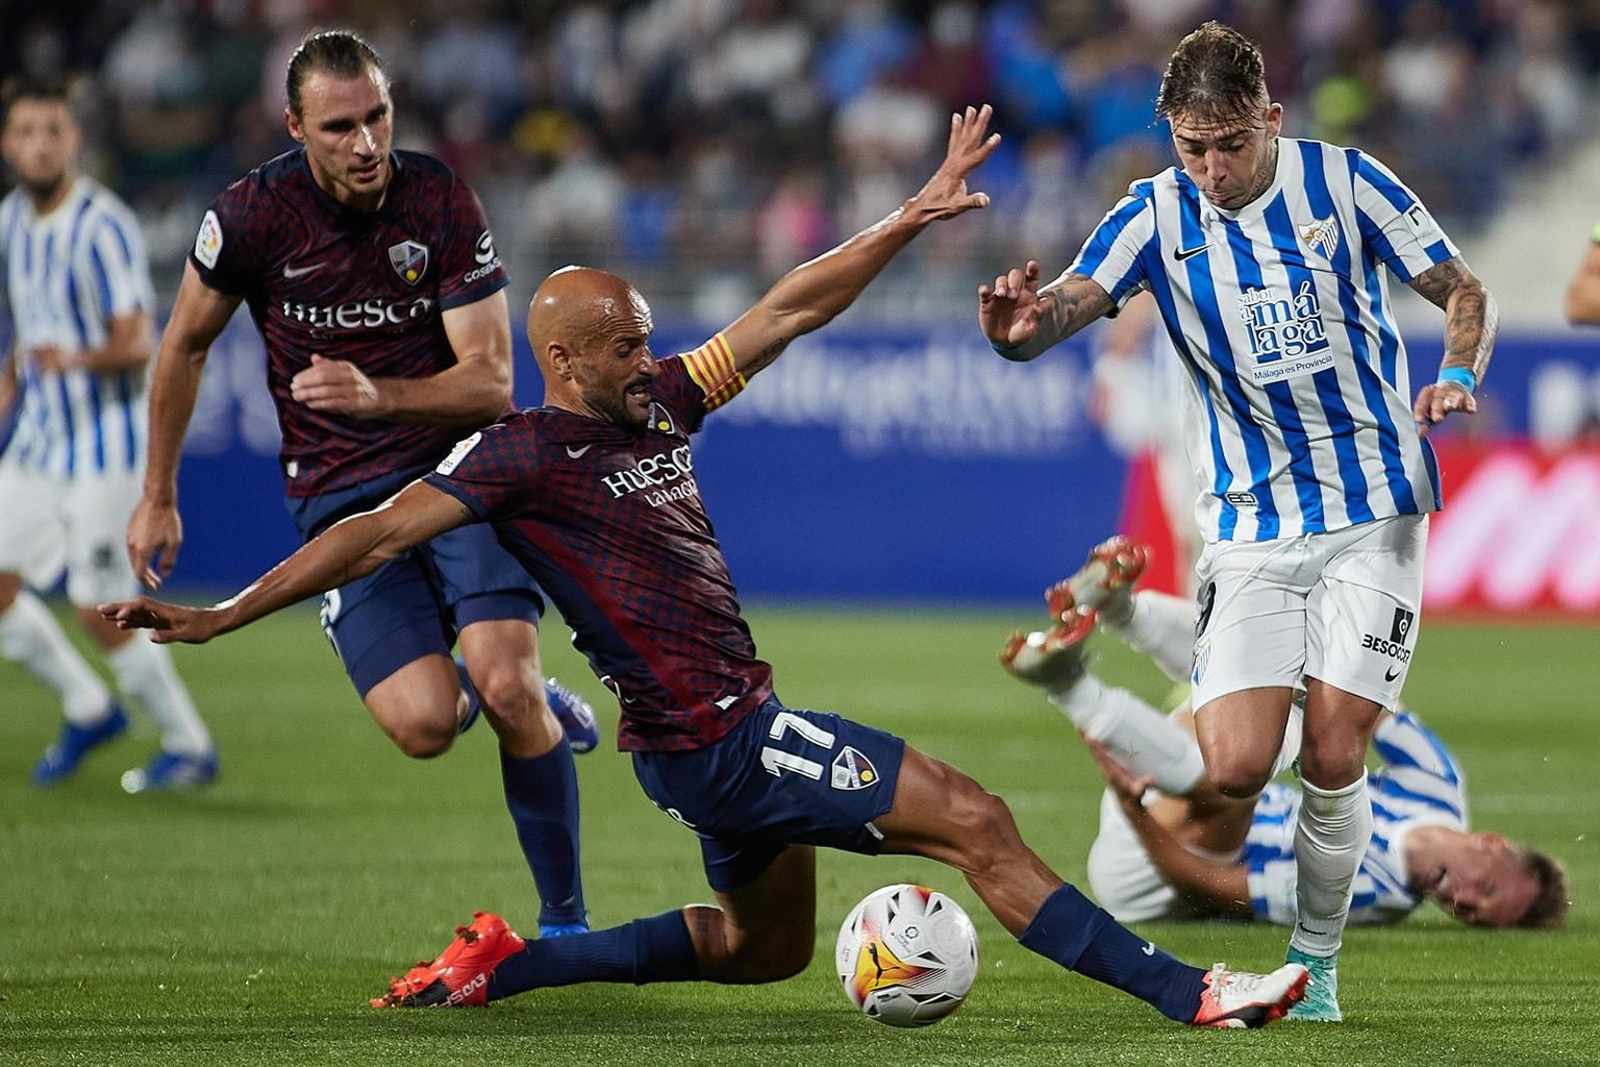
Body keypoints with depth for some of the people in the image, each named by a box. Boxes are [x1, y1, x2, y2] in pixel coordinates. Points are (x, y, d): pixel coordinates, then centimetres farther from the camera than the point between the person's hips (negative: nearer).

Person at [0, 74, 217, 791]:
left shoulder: (103, 228, -18)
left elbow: (137, 345, -24)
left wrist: (79, 359, -41)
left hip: (105, 442, -8)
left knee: (99, 610, -7)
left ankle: (190, 746, 11)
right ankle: (89, 710, 24)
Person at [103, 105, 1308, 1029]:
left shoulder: (661, 404, 9)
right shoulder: (524, 455, -12)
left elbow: (790, 310, 11)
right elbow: (382, 532, -15)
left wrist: (915, 215, 6)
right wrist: (221, 617, -19)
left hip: (739, 725, 10)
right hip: (706, 739, -10)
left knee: (765, 944, 27)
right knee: (973, 819, -13)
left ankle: (507, 965, 27)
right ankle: (1188, 994, -11)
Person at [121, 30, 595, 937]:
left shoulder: (443, 203, -8)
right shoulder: (253, 215, -7)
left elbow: (490, 381, -9)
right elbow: (186, 344, 11)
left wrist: (379, 395, -27)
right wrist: (159, 498, 14)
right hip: (340, 501, 0)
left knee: (508, 690, -21)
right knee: (424, 723, -20)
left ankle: (566, 918, -5)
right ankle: (496, 694, 18)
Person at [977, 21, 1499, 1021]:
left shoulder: (1343, 181, -4)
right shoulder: (1157, 215, -1)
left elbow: (1466, 293, 2)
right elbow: (1071, 300, -17)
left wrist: (1458, 377, -18)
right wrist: (1021, 325, -41)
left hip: (1374, 512, -1)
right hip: (1250, 528, 1)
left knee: (1333, 759, -10)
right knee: (1235, 771, -13)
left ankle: (1317, 960, 12)